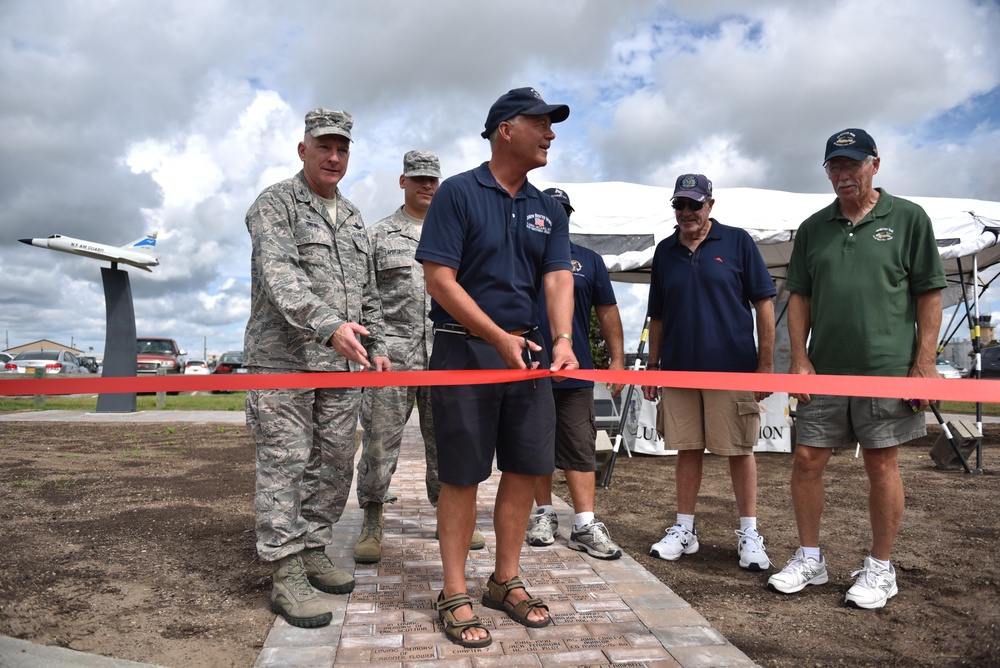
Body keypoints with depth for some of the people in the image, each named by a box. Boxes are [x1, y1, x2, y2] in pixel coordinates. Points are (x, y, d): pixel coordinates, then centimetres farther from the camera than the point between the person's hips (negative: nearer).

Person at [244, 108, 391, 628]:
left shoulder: (353, 217, 20)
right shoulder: (274, 204, -2)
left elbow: (368, 291, 24)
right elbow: (281, 275, -18)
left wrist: (376, 345, 16)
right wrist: (329, 325, -32)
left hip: (343, 362, 7)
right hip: (283, 360, -7)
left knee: (335, 464, 9)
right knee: (284, 464, -5)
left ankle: (313, 552, 23)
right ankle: (286, 576, 3)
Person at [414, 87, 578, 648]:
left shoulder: (549, 211, 12)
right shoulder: (458, 193, -4)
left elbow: (558, 278, 2)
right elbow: (440, 280, -11)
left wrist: (563, 337, -17)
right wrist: (500, 339, -16)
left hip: (529, 352, 6)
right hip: (466, 349, -5)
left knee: (526, 469, 9)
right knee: (463, 476, 1)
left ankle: (506, 582, 26)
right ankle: (455, 595, 16)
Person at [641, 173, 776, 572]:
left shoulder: (737, 241, 1)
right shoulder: (665, 251, 11)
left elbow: (763, 304, 0)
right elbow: (657, 315, 15)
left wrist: (766, 362, -5)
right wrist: (652, 366, 12)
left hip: (732, 367, -3)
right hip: (678, 368, 3)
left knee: (739, 450, 4)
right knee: (687, 449, 9)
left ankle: (749, 535, 16)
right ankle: (684, 530, 20)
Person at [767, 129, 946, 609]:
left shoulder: (908, 218, 3)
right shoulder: (813, 228, 11)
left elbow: (929, 296, 1)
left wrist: (925, 362, -6)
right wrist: (799, 358, 2)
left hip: (887, 368, -3)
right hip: (824, 369, 3)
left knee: (882, 465, 4)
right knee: (807, 459, 4)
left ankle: (880, 569, 20)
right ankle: (809, 559, 21)